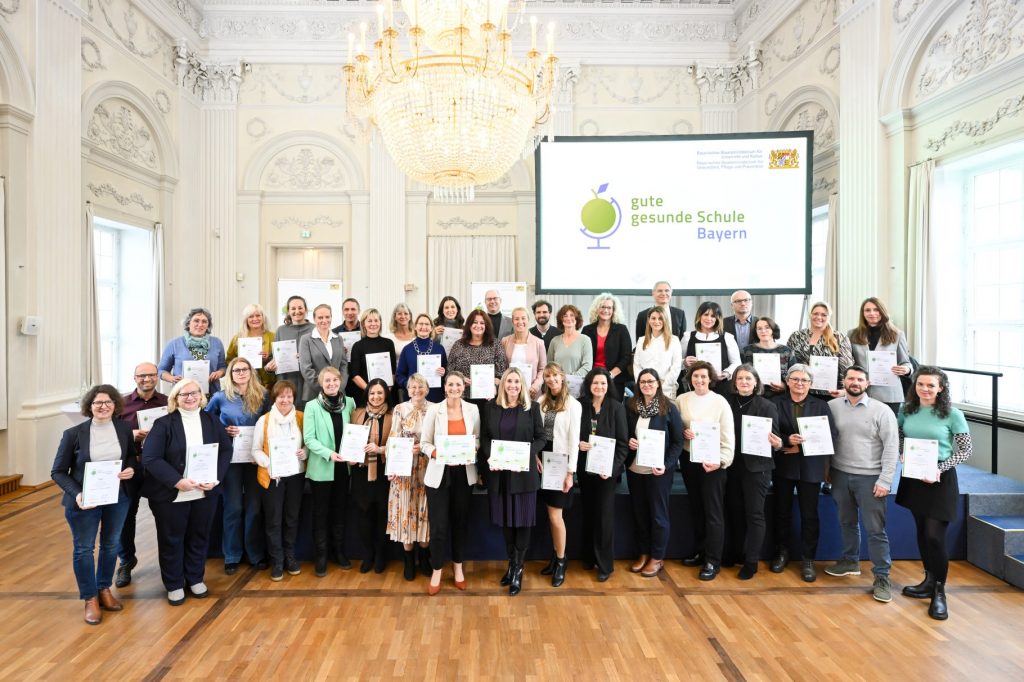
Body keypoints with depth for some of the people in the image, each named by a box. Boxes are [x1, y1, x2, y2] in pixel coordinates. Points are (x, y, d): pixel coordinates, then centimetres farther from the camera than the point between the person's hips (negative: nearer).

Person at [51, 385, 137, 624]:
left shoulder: (124, 429, -5)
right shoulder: (73, 433, -12)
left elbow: (132, 457, 10)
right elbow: (58, 472, -7)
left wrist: (131, 469, -13)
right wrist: (76, 494, -21)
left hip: (118, 498, 3)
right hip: (84, 500, -2)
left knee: (111, 545, 17)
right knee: (83, 549, 9)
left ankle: (104, 589, 38)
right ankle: (90, 599, 27)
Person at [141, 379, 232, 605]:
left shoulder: (212, 421, 3)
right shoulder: (164, 424, -8)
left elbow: (226, 450, 2)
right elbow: (150, 458, -15)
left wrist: (216, 478, -13)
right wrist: (177, 482, -23)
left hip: (205, 493, 3)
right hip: (170, 494, -3)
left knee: (199, 537, 15)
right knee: (171, 540, 11)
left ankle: (195, 579, 34)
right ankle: (174, 585, 29)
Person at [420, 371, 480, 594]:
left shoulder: (472, 409, 2)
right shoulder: (434, 410, -5)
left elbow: (478, 439, 7)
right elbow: (424, 442, -4)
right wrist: (435, 453, -23)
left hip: (464, 473, 2)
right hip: (439, 472, -2)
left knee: (461, 522, 14)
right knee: (439, 524, 0)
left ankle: (458, 567, 33)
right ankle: (436, 571, 19)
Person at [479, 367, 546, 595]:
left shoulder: (531, 408, -1)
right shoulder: (491, 407, 4)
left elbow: (540, 438, -1)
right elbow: (484, 437, 5)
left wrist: (527, 455, -16)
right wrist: (489, 457, -12)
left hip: (524, 472, -2)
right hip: (498, 471, 2)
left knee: (522, 520, 4)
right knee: (505, 519, 12)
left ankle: (518, 570, 17)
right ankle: (512, 564, 29)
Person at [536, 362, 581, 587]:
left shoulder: (573, 405, -7)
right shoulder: (541, 401, 7)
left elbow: (574, 440, -9)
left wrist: (570, 472, -12)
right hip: (543, 462, 4)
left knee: (555, 515, -2)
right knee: (551, 514, 11)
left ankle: (561, 562, 14)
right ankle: (556, 557, 25)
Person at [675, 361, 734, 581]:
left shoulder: (720, 402, -7)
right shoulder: (681, 400, 0)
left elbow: (728, 436, -8)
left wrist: (721, 461, -18)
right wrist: (682, 432, -14)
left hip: (712, 462, -4)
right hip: (689, 460, 4)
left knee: (713, 512, 1)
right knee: (695, 508, 16)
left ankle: (713, 561, 10)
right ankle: (701, 550, 31)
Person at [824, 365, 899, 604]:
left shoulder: (881, 410, -7)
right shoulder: (832, 406, 1)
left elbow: (891, 447, -9)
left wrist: (885, 480, -13)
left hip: (870, 477, -3)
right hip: (840, 475, 3)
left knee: (875, 529, 2)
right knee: (847, 522, 18)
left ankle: (882, 577, 13)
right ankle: (850, 561, 36)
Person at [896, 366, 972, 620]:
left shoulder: (953, 415, -10)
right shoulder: (906, 410, 2)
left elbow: (965, 450, -8)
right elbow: (900, 437, 13)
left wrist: (939, 469, -18)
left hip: (940, 480, -4)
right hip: (913, 477, 4)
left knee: (935, 536, -5)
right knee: (922, 532, 15)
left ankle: (939, 592, 13)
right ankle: (929, 581, 32)